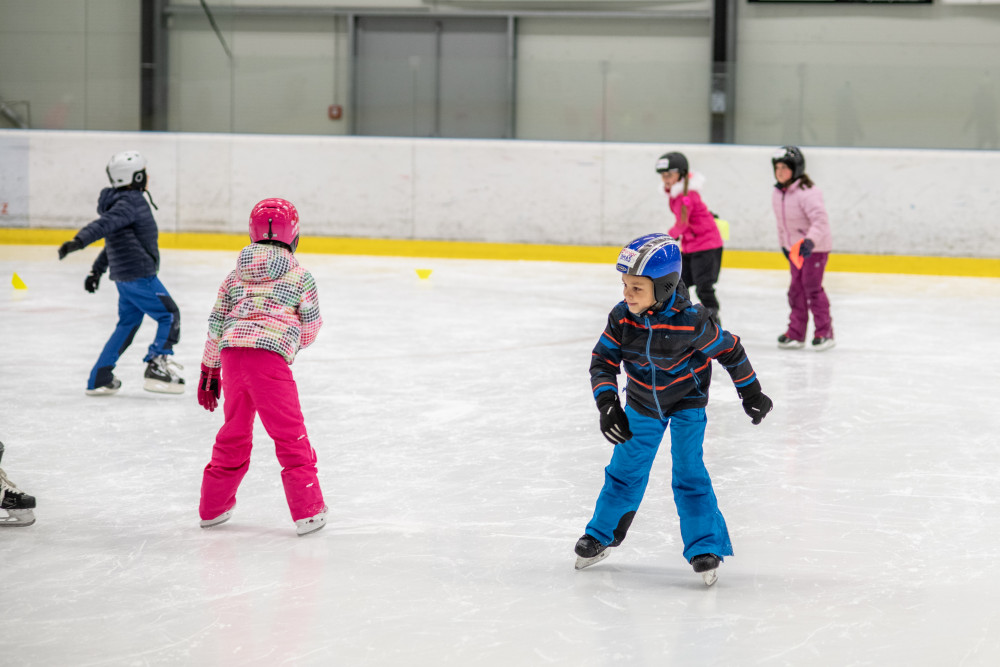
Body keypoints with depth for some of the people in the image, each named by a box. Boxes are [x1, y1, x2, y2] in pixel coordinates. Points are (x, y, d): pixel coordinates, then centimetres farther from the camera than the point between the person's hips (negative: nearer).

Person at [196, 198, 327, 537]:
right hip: (270, 355, -5)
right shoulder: (300, 277, 9)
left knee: (234, 432, 19)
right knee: (290, 434, 0)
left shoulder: (235, 276, 20)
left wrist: (209, 373, 26)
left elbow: (216, 325, 20)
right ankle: (307, 510, -1)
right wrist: (294, 340, 36)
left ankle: (213, 507, 27)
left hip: (232, 353, 5)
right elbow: (309, 330, 12)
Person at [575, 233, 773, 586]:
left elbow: (729, 349, -16)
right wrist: (607, 404, -27)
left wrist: (751, 392, -4)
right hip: (642, 404, 3)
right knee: (625, 470, 10)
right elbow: (603, 360, -13)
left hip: (686, 401, -3)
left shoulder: (691, 322, -31)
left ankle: (705, 549, 1)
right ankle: (600, 536, 28)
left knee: (689, 473, -9)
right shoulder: (621, 318, -21)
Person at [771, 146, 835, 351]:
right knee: (796, 289, 7)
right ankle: (796, 333, 13)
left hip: (815, 248, -7)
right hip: (794, 248, 7)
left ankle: (825, 333, 1)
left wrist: (810, 241, -43)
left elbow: (820, 219, -31)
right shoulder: (777, 194, 3)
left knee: (812, 287, -9)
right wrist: (784, 244, 19)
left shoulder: (807, 192, -22)